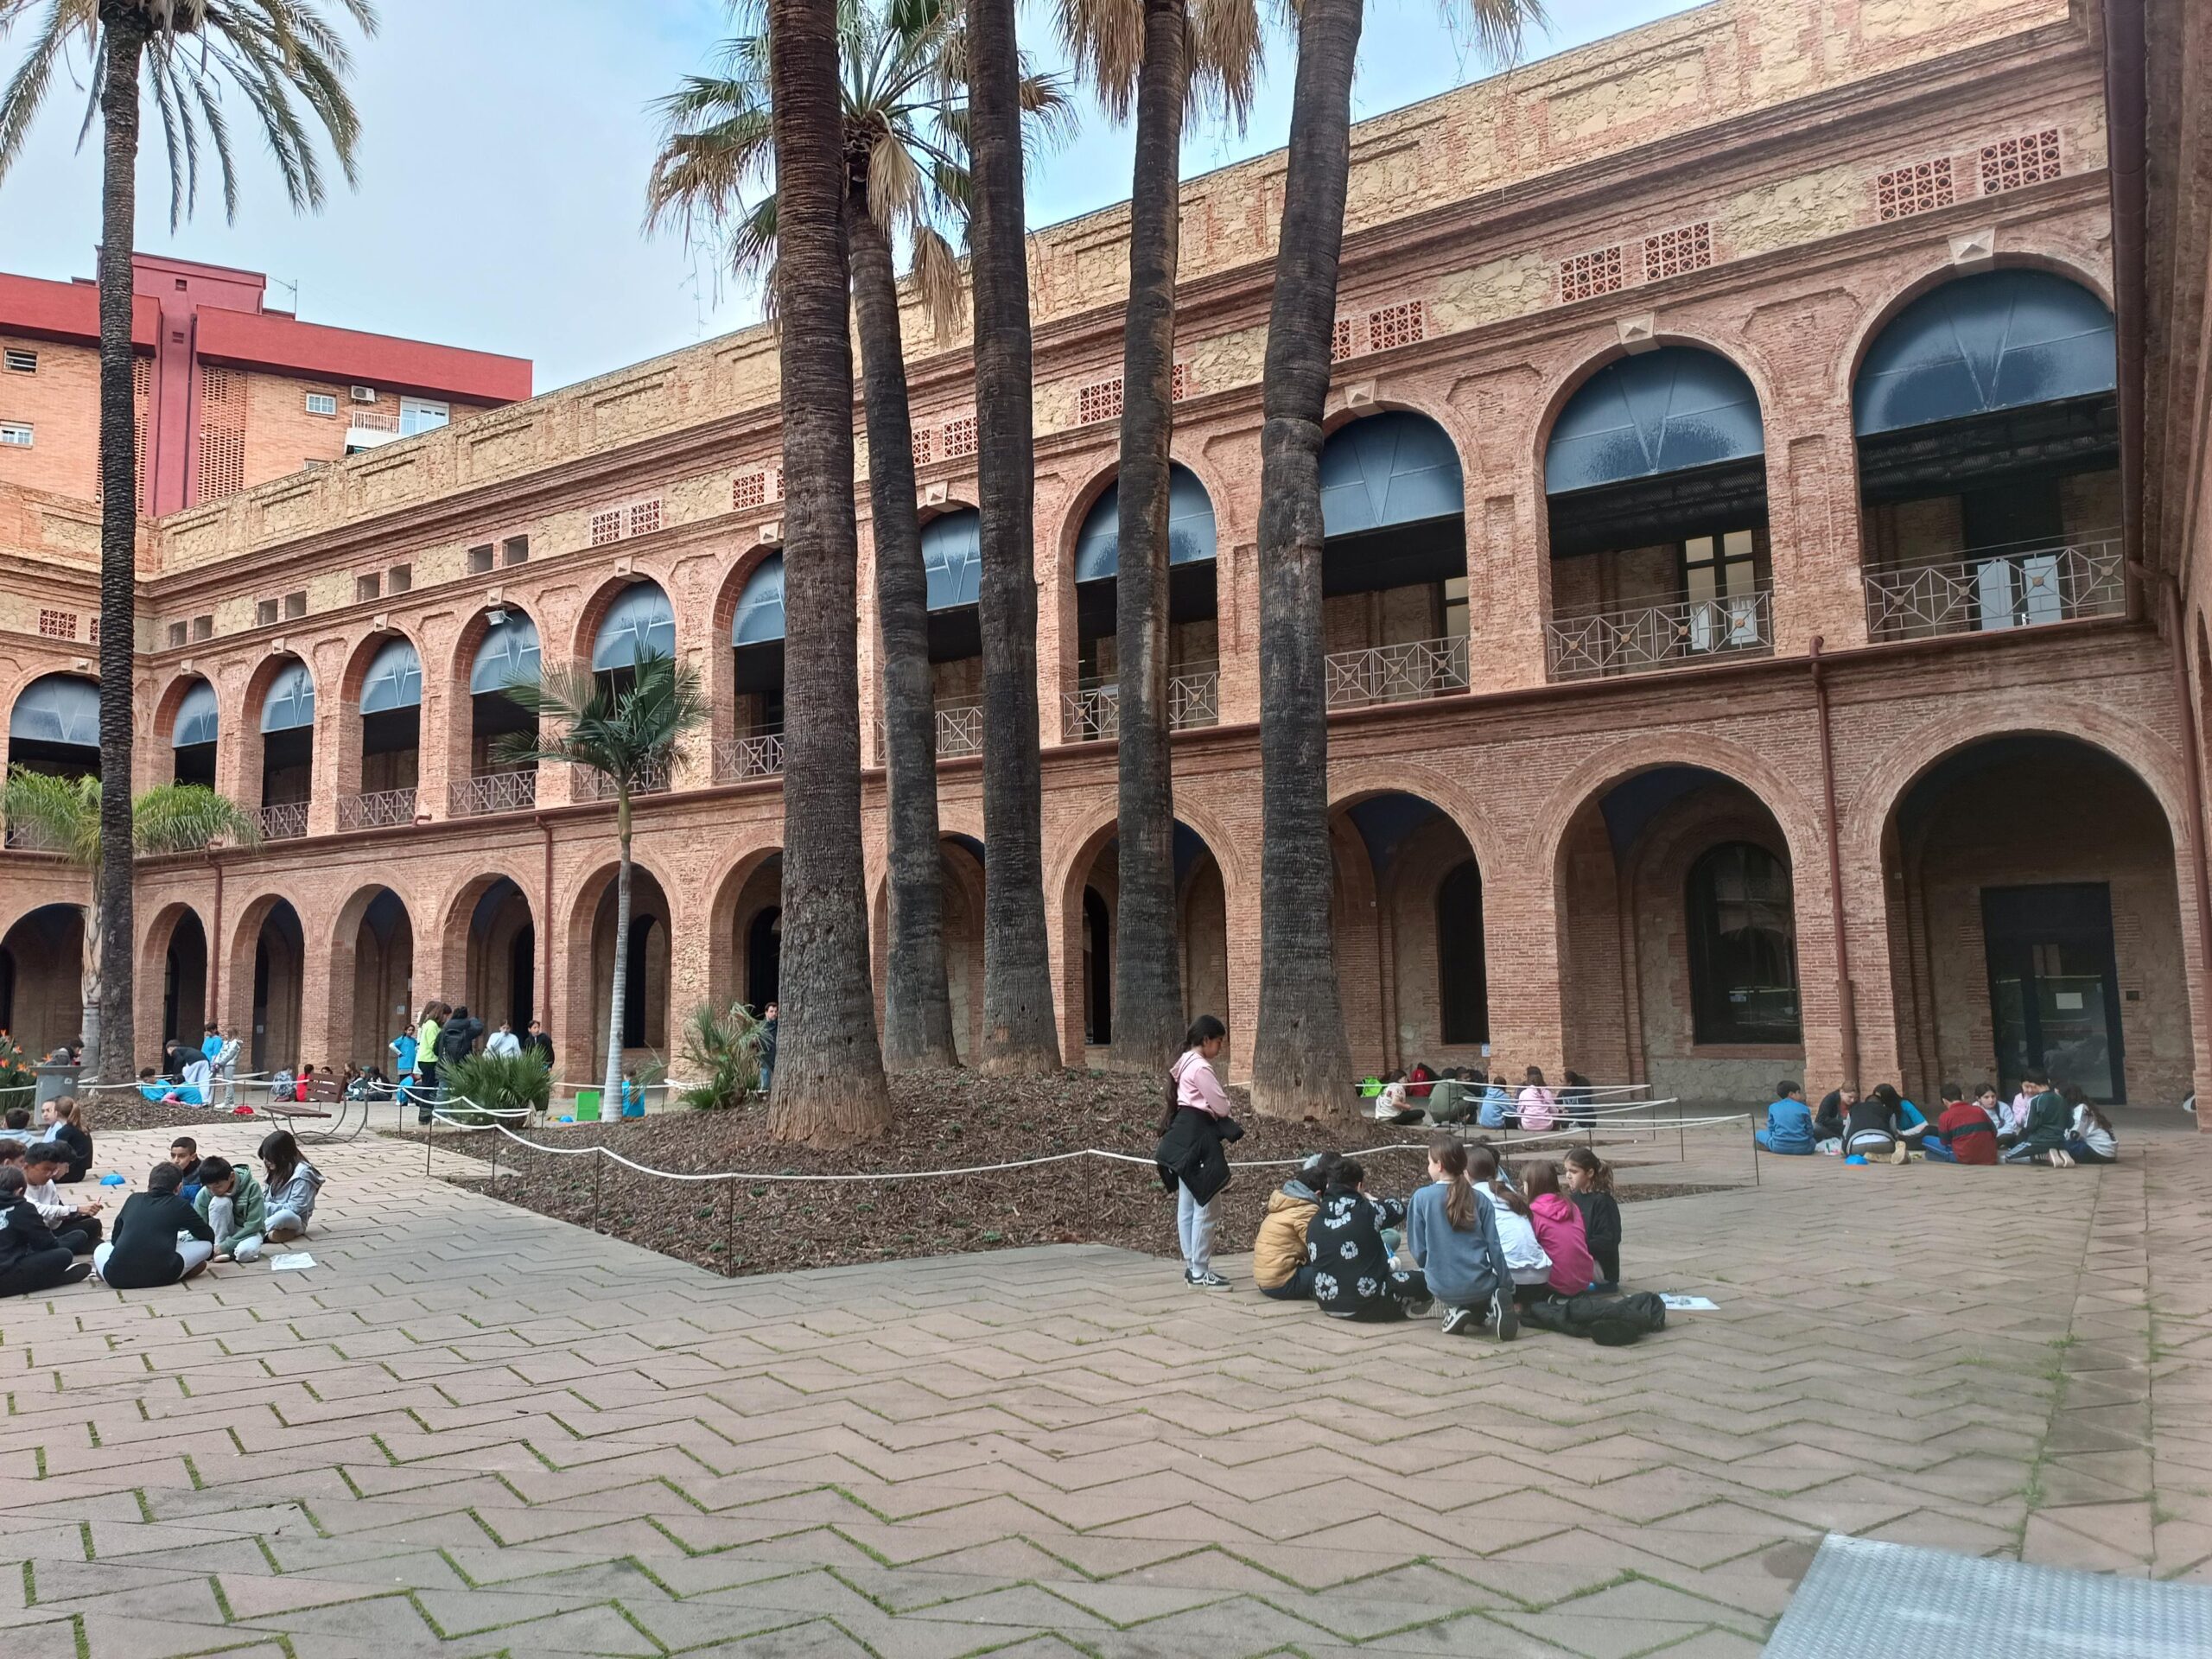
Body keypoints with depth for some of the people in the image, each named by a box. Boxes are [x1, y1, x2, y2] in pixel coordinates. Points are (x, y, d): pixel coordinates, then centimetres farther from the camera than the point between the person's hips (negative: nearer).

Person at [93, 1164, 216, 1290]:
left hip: (117, 1278, 5)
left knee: (101, 1248, 37)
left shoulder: (133, 1199, 19)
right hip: (160, 1276, -5)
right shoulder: (179, 1204, 11)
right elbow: (209, 1236, 22)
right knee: (206, 1244, 17)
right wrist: (210, 1254, 45)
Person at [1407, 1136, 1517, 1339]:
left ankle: (1457, 1310, -2)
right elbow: (1494, 1247, -2)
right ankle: (1491, 1313, -2)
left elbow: (1418, 1249, -5)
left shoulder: (1421, 1198, -9)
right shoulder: (1479, 1199, -2)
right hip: (1480, 1285, 0)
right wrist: (1508, 1288, 7)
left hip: (1442, 1287, 0)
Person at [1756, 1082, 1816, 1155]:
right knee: (1812, 1139, 33)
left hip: (1779, 1147, 0)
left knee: (1759, 1133, 25)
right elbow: (1810, 1131, 6)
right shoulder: (1804, 1109, 3)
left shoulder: (1773, 1107, 7)